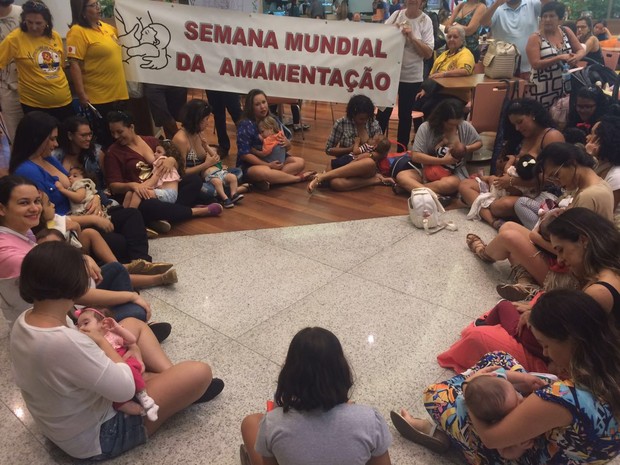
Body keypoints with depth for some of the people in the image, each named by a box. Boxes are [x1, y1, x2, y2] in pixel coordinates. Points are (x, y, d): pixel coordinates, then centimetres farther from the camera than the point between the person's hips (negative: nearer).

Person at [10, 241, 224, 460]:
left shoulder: (23, 322, -11)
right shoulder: (66, 343, -40)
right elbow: (125, 389, -29)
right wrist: (102, 342, -16)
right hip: (96, 438, -9)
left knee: (133, 325, 14)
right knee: (199, 373, -10)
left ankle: (176, 381, 16)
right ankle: (184, 388, 24)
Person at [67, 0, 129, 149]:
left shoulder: (108, 27, 10)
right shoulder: (78, 32, -13)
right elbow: (74, 65, -18)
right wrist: (81, 95, -23)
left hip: (118, 94, 7)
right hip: (98, 98, -7)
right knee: (104, 139, 3)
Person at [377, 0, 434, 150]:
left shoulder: (426, 21, -5)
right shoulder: (396, 15, 2)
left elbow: (428, 53, -10)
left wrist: (412, 37, -19)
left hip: (411, 77, -1)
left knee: (405, 115, 11)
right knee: (383, 112, 10)